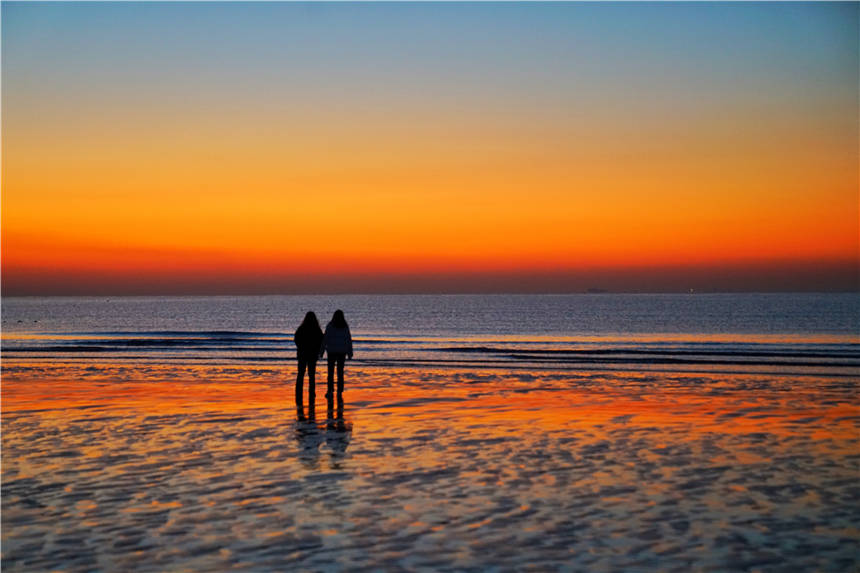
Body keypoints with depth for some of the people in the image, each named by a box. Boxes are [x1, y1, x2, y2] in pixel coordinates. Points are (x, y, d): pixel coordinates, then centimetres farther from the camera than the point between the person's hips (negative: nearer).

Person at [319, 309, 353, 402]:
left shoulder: (330, 326, -6)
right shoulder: (345, 326, 1)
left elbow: (325, 339, -8)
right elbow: (349, 340, 1)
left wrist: (321, 351, -3)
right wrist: (350, 353, 8)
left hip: (332, 351, -2)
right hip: (342, 352, 2)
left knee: (330, 372, 12)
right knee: (340, 373, 5)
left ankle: (330, 392, 12)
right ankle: (339, 393, -1)